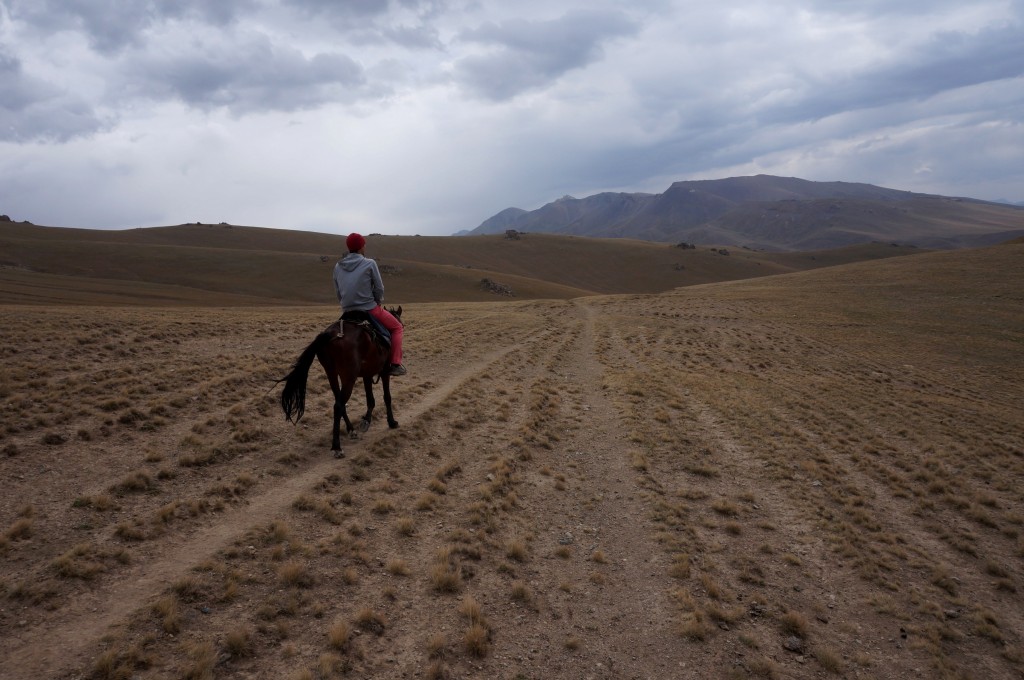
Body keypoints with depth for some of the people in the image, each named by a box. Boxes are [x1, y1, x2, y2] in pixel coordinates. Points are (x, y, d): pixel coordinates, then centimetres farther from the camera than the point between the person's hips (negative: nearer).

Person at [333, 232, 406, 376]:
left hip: (347, 312, 5)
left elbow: (338, 293, 11)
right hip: (370, 309, -5)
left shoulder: (338, 267, 6)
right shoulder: (369, 264, -9)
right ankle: (395, 364, 1)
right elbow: (379, 288, -4)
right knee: (397, 327, 13)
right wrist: (377, 302, 13)